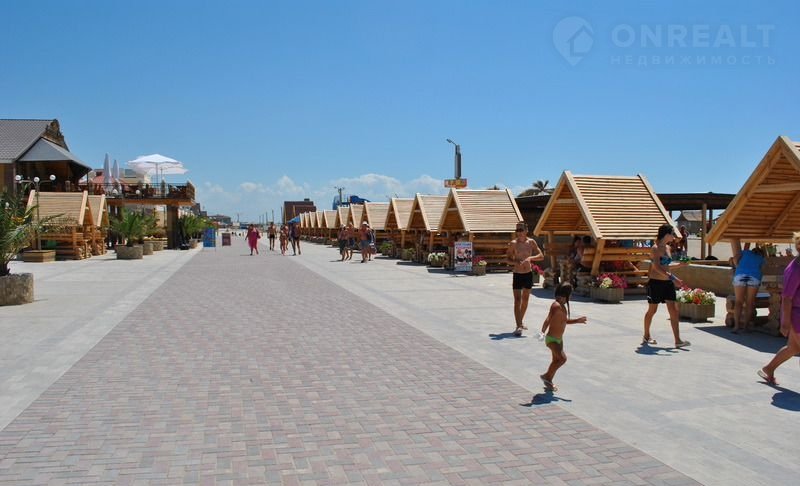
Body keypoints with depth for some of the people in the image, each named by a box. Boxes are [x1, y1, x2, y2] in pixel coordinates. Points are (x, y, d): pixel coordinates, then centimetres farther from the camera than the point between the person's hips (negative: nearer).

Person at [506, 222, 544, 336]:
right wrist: (515, 262, -24)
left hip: (528, 274, 3)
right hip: (517, 275, -3)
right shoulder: (513, 243, -8)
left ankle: (521, 321, 34)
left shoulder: (531, 242, -2)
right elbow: (508, 258, -3)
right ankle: (518, 326, -12)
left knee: (525, 299, 15)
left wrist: (530, 258, -24)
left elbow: (541, 256, -6)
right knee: (517, 300, -10)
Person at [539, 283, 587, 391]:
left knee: (556, 360, 17)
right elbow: (548, 320, -36)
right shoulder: (556, 306, -24)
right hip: (551, 339, -10)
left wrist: (577, 320, 20)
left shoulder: (563, 306, 6)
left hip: (559, 339, 10)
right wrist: (543, 332, -48)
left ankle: (549, 382, 32)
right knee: (562, 358, -16)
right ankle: (546, 376, 2)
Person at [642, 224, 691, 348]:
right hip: (655, 282, -7)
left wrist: (679, 265, 17)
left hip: (667, 283, 7)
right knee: (652, 310, 7)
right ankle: (646, 336, 25)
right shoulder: (655, 248, -13)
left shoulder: (667, 247, 11)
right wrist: (673, 277, -30)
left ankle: (678, 340, -3)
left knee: (674, 310, -2)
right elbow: (657, 267, -25)